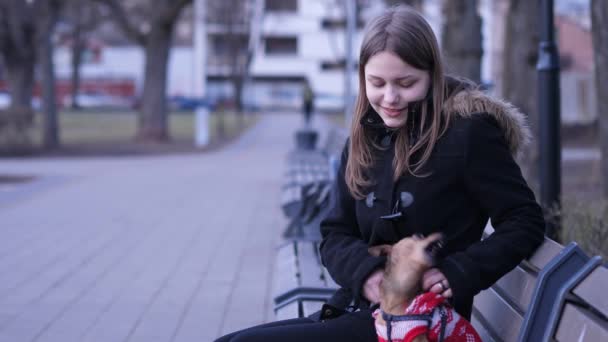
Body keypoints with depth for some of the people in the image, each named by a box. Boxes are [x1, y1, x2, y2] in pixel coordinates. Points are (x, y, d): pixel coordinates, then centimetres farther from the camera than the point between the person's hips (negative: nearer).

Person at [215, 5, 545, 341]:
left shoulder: (468, 131, -9)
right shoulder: (364, 140, 10)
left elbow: (525, 222, -7)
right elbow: (335, 235, 9)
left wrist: (460, 273, -21)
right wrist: (364, 271, -13)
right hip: (359, 308, 7)